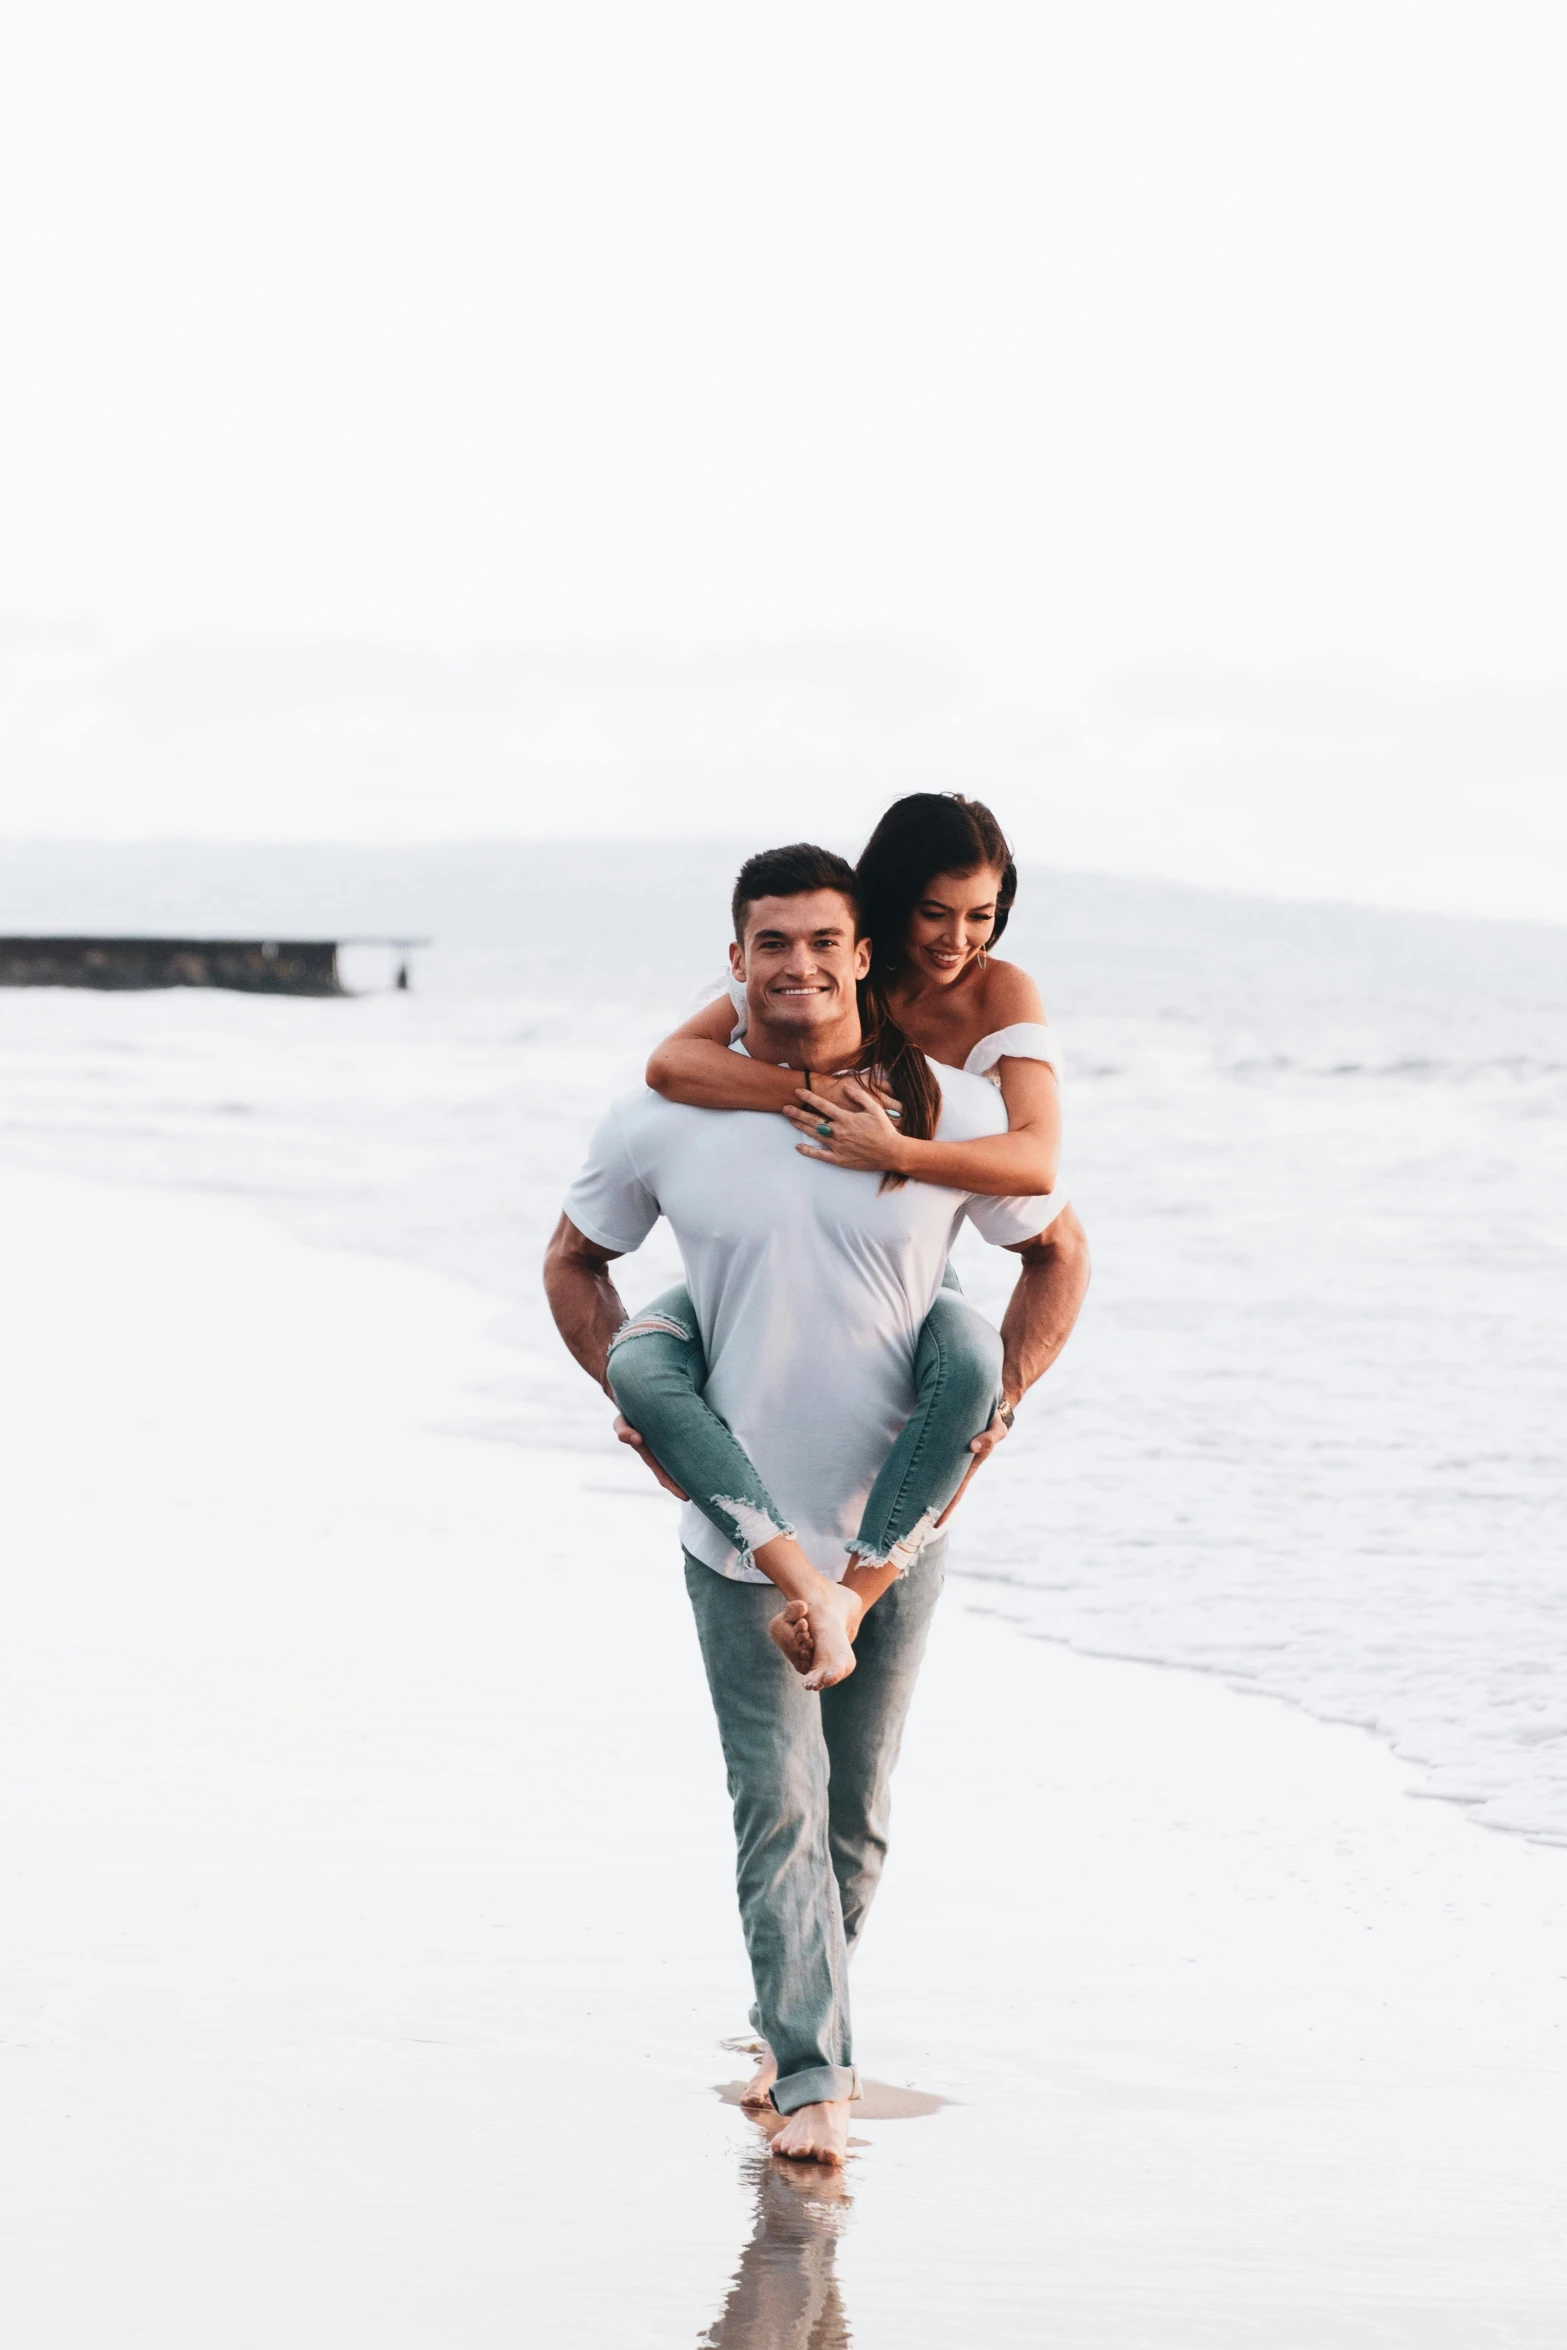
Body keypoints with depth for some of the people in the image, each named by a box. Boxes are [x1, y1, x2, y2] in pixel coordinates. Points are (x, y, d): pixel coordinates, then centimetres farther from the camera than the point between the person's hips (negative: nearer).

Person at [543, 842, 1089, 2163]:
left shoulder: (950, 1112, -6)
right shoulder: (665, 1122, -5)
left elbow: (1057, 1251, 9)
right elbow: (576, 1263, 12)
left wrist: (1000, 1398, -1)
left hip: (896, 1534, 1)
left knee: (857, 1808, 12)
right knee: (778, 1807, -8)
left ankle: (793, 2032, 30)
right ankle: (814, 2076, -7)